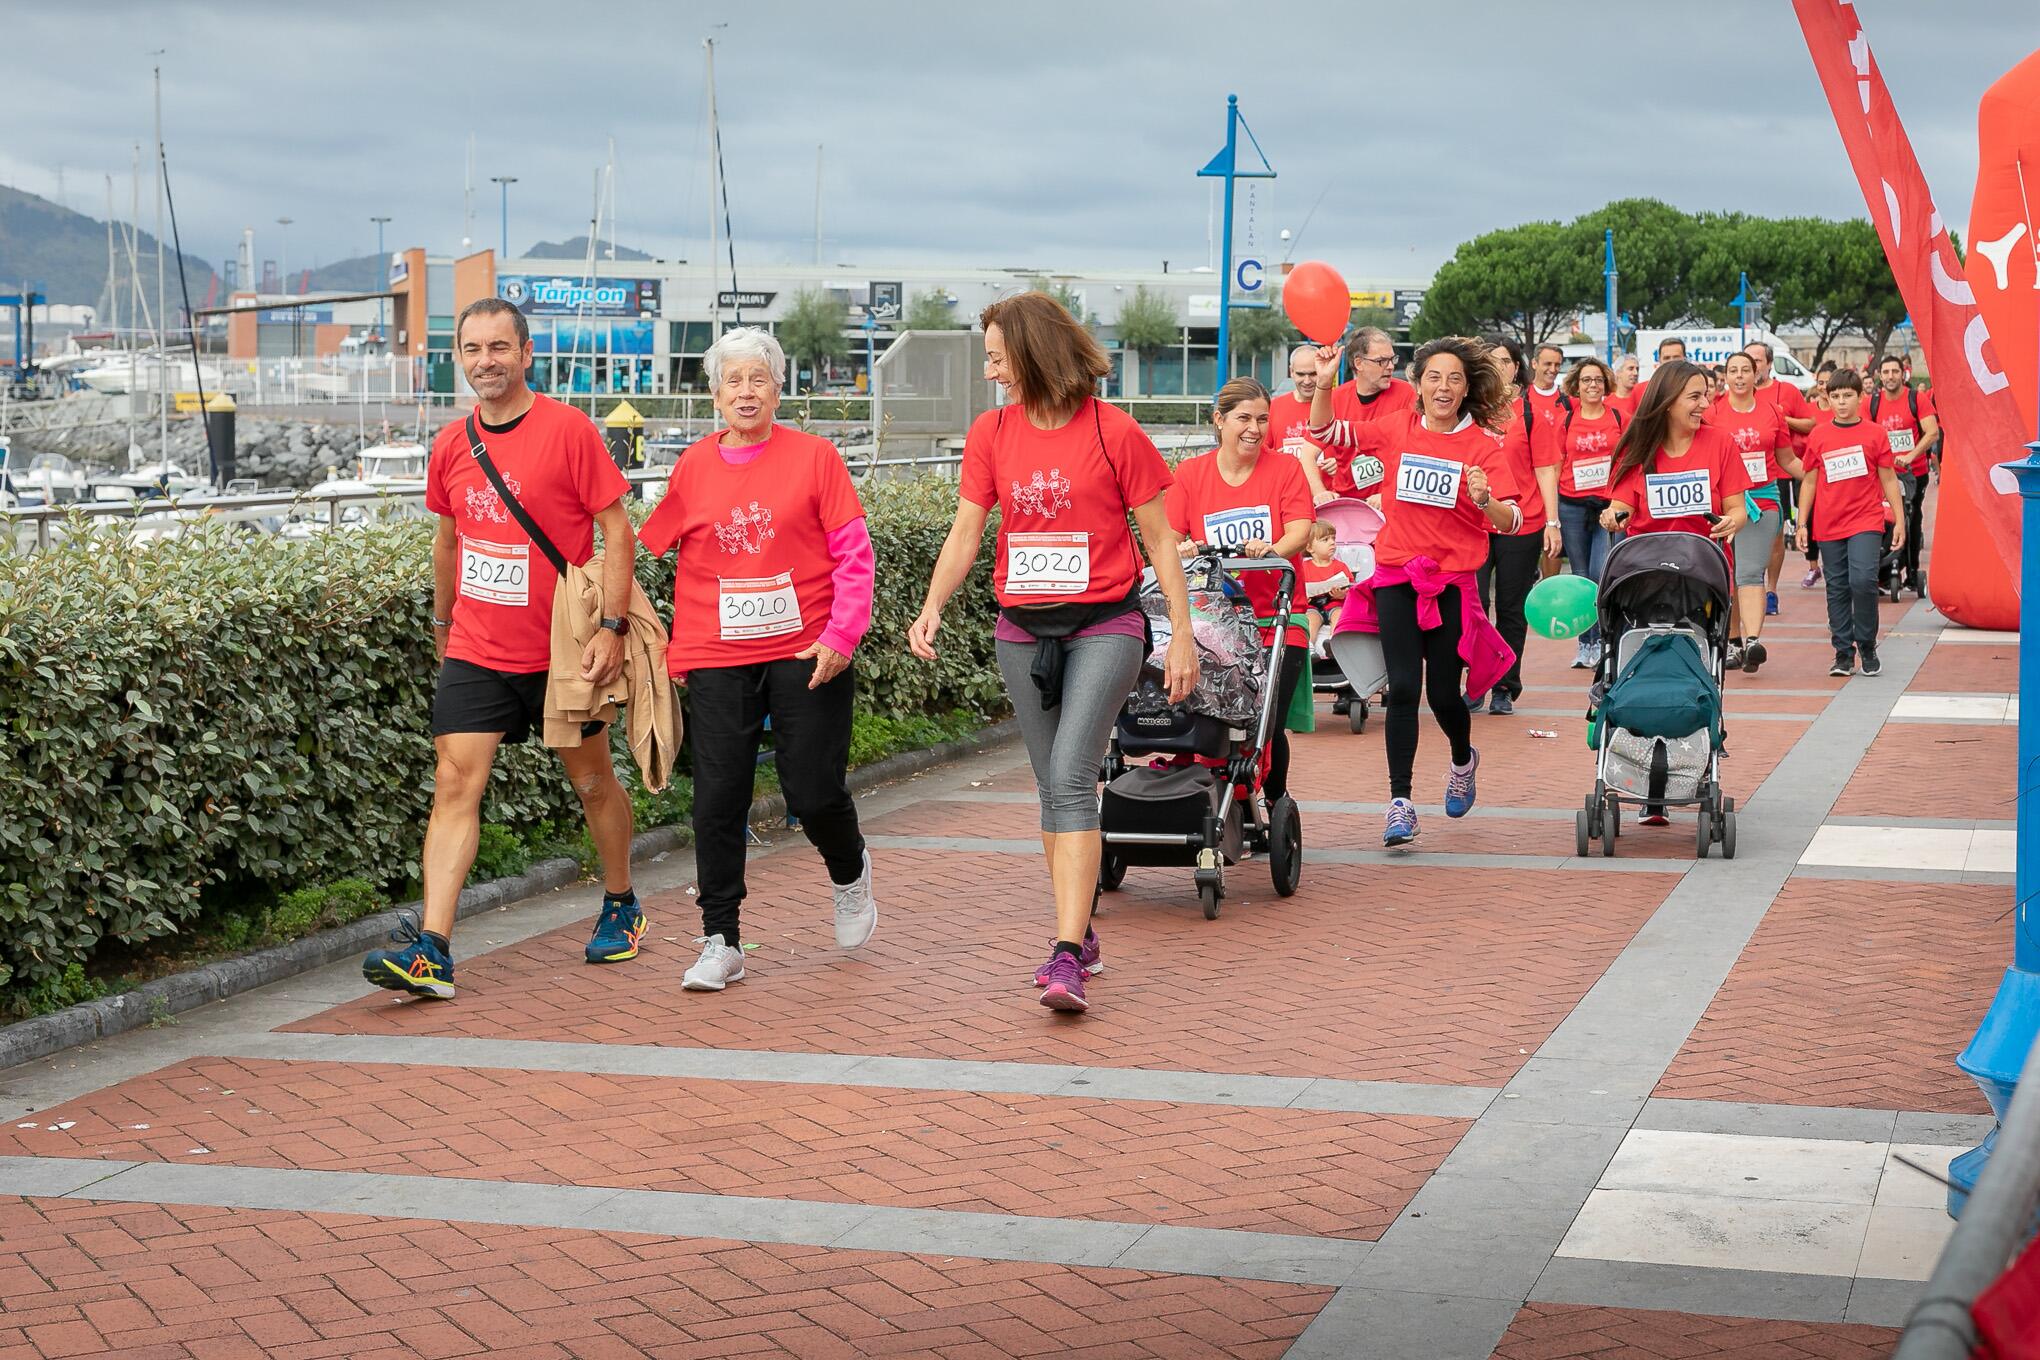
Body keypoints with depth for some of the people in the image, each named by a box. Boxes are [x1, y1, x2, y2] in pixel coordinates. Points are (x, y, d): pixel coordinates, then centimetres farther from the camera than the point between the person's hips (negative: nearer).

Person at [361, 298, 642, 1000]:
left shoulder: (568, 430, -10)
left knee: (592, 780, 14)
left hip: (562, 651, -3)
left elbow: (616, 529, -10)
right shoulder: (451, 444, 4)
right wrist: (443, 621, 26)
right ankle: (431, 949, -16)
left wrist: (613, 626, -16)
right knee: (454, 784, -9)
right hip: (474, 652, 3)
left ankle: (620, 904, 37)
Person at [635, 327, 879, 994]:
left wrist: (841, 635, -11)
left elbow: (853, 554, -1)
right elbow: (653, 550, 14)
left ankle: (850, 873, 32)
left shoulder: (814, 457, 0)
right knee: (718, 800, -3)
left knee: (814, 793, -2)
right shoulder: (693, 467, 7)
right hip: (718, 659, 2)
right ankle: (721, 944, 7)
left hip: (806, 652, -2)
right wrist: (675, 651, 9)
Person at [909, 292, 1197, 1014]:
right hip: (1022, 630, 5)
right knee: (1054, 787, 12)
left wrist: (1182, 636, -4)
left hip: (1104, 626, -5)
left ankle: (1067, 958, -22)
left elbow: (1159, 538, -2)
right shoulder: (991, 432, 3)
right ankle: (1080, 934, 26)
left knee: (1071, 775, -19)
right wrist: (932, 607, -14)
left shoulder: (1113, 431, -8)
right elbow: (965, 532, 3)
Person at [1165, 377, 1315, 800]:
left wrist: (1273, 549, -29)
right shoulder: (1190, 473, 7)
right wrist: (1181, 549, -21)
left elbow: (1299, 531, -8)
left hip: (1276, 624, -1)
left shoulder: (1285, 469, 4)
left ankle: (1277, 804, 18)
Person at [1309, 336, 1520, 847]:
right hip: (1396, 577, 1)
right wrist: (1324, 383, -10)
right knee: (1403, 688, -8)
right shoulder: (1396, 431, 2)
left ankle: (1463, 760, 38)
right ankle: (1400, 803, -4)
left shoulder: (1483, 445, -5)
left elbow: (1510, 521, -10)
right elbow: (1325, 434, 4)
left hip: (1453, 581, -1)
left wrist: (1486, 501, -31)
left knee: (1444, 693, 4)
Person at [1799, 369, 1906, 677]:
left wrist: (1899, 521, 3)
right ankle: (1843, 652, 13)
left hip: (1866, 521, -2)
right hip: (1828, 525, 2)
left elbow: (1889, 480, 6)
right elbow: (1809, 482, 12)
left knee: (1863, 580, -16)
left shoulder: (1875, 433, 3)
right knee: (1837, 589, 5)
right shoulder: (1818, 437, 6)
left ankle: (1867, 647, 1)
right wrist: (1802, 524, 8)